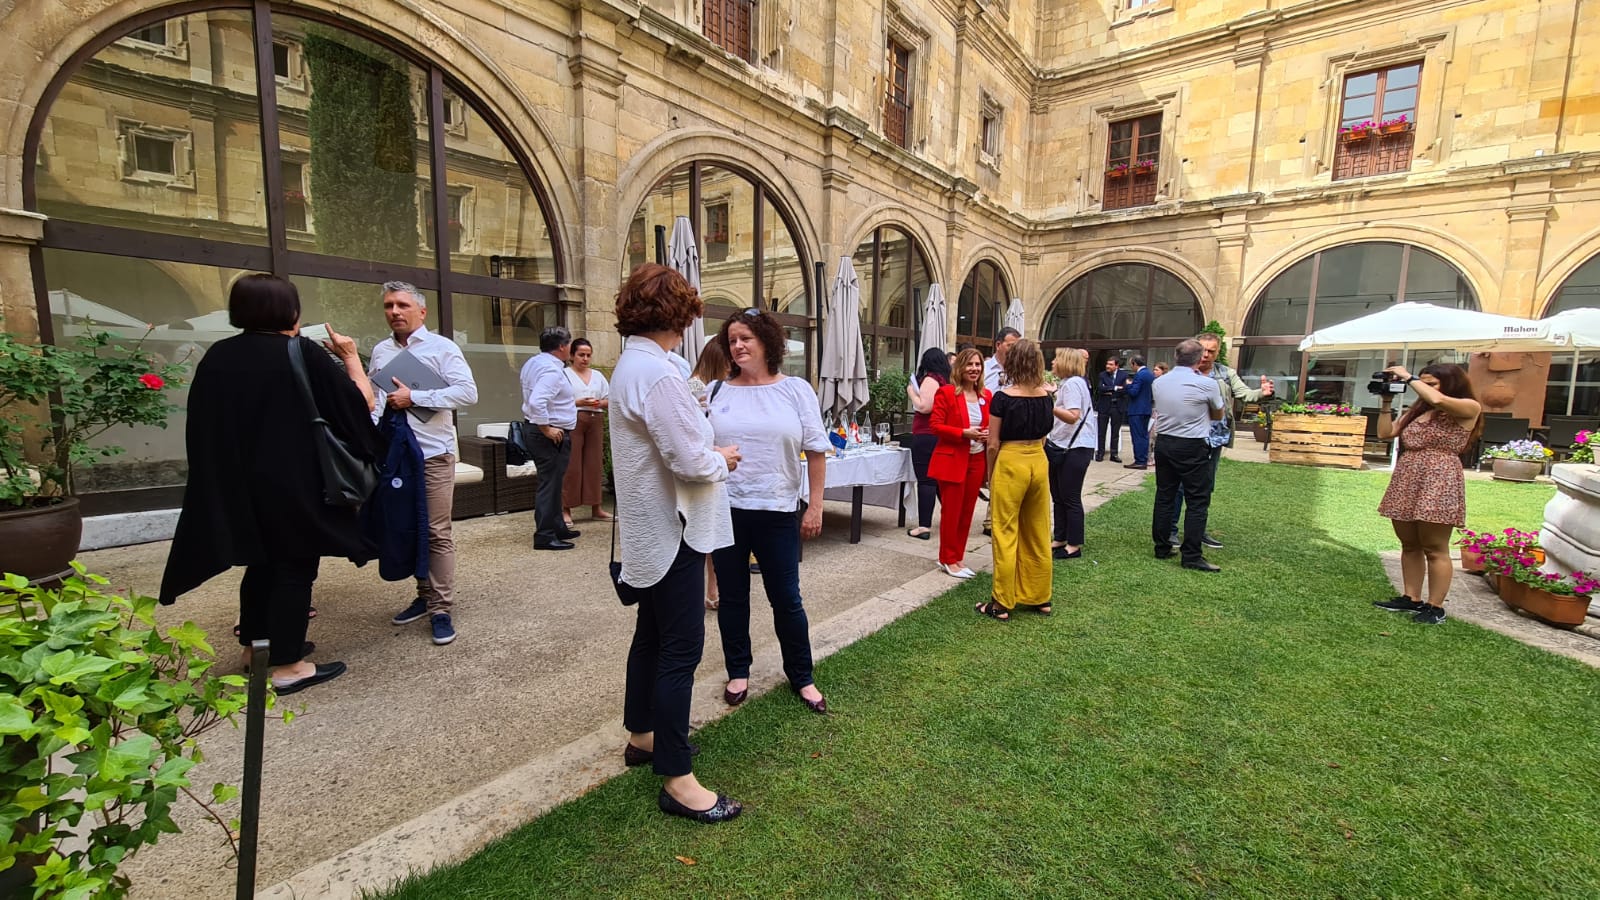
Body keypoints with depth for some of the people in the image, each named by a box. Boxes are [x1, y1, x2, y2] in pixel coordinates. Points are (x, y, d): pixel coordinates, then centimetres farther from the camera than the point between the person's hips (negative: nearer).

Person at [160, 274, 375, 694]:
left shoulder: (217, 356, 3)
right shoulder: (304, 353, -14)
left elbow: (203, 423, 13)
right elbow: (361, 403, -8)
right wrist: (350, 355, 2)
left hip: (237, 484, 6)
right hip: (295, 483, -6)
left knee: (261, 561, 20)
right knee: (294, 566, 3)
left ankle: (255, 644, 33)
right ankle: (286, 665, 8)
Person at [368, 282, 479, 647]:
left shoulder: (441, 347, -3)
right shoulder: (379, 352, 12)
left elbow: (467, 392, -13)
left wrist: (414, 397, -15)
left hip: (433, 452, -5)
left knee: (437, 532, -2)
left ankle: (441, 608, 5)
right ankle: (425, 595, 27)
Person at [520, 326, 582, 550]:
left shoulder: (533, 363, 12)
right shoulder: (552, 369, -20)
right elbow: (537, 402, -32)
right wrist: (547, 428, -23)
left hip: (536, 431, 11)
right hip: (552, 436, -11)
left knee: (552, 482, 18)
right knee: (550, 484, -5)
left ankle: (557, 527, 29)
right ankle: (544, 536, 0)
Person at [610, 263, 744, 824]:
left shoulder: (629, 364, 10)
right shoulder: (657, 373, -22)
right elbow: (688, 459, -24)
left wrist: (708, 453, 8)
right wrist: (722, 460, -6)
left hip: (649, 526, 11)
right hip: (670, 529, -11)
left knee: (652, 635, 22)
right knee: (681, 649, -1)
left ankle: (642, 736, 40)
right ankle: (677, 779, 12)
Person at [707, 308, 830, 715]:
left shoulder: (796, 389, -1)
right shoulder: (717, 392, 4)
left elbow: (816, 450, 0)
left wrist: (815, 506, -3)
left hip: (778, 511, -2)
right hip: (725, 509, 2)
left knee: (786, 598, 8)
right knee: (732, 596, 13)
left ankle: (801, 677, 27)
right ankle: (738, 672, 33)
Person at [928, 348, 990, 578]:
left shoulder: (986, 395, 8)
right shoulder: (946, 393, -8)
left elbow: (991, 426, 17)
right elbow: (935, 425, -11)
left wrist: (988, 435, -6)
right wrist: (964, 433, -21)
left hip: (977, 460, 6)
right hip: (952, 460, -5)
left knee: (967, 512, 12)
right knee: (952, 512, 2)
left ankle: (957, 557, 26)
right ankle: (948, 560, 16)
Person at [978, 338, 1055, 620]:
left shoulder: (1003, 398, -13)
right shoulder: (1045, 396, 2)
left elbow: (993, 445, -10)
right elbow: (1044, 434, 14)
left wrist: (990, 477, 3)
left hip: (1010, 462, -5)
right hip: (1039, 462, 6)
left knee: (1006, 534, 2)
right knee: (1038, 533, 15)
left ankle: (1003, 603, 10)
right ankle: (1040, 598, 26)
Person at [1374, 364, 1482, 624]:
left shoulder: (1469, 408, -1)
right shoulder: (1417, 410, 16)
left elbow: (1437, 400, -22)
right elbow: (1385, 433, 12)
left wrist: (1409, 377, -10)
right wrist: (1387, 401, 6)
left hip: (1438, 483, -6)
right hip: (1405, 481, 7)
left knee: (1435, 549, -1)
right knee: (1409, 546, 11)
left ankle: (1435, 607, 6)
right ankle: (1412, 599, 19)